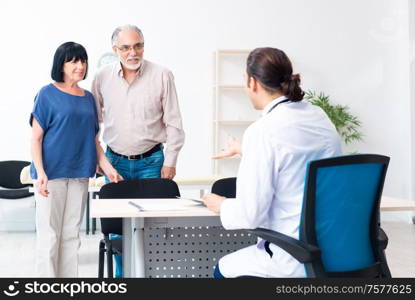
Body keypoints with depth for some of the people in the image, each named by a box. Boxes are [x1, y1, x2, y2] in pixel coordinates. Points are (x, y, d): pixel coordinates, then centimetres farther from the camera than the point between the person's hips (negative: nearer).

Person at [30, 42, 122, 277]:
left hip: (79, 174, 5)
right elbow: (36, 138, -6)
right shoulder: (47, 94, -3)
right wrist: (40, 172, -17)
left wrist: (108, 168, 5)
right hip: (52, 174, -5)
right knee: (50, 235, -2)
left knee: (71, 235, 9)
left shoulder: (88, 98, 13)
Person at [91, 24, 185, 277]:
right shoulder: (103, 77, 1)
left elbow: (173, 122, -2)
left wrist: (170, 162, -4)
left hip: (151, 161, -2)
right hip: (115, 160, 2)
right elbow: (94, 121, 12)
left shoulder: (162, 75, -6)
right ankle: (121, 273, 22)